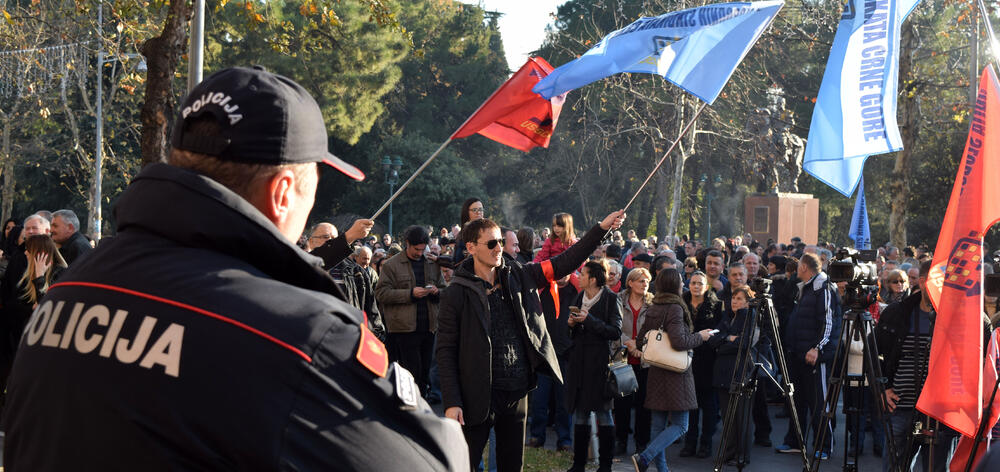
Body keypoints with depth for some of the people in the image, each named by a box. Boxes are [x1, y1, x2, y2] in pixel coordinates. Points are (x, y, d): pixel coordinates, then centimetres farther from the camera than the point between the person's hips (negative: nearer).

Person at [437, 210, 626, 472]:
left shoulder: (520, 277, 6)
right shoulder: (456, 294, -7)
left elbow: (563, 263, 6)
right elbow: (446, 350, -8)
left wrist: (601, 228, -2)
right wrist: (451, 402, -14)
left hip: (517, 391, 5)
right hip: (478, 396, -5)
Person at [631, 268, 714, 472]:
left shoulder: (652, 309, 9)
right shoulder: (675, 308, -15)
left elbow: (641, 338, 15)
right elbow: (679, 342, -23)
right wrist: (699, 337, -8)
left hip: (656, 373, 8)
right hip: (675, 373, -8)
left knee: (658, 423, 11)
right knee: (680, 426, -3)